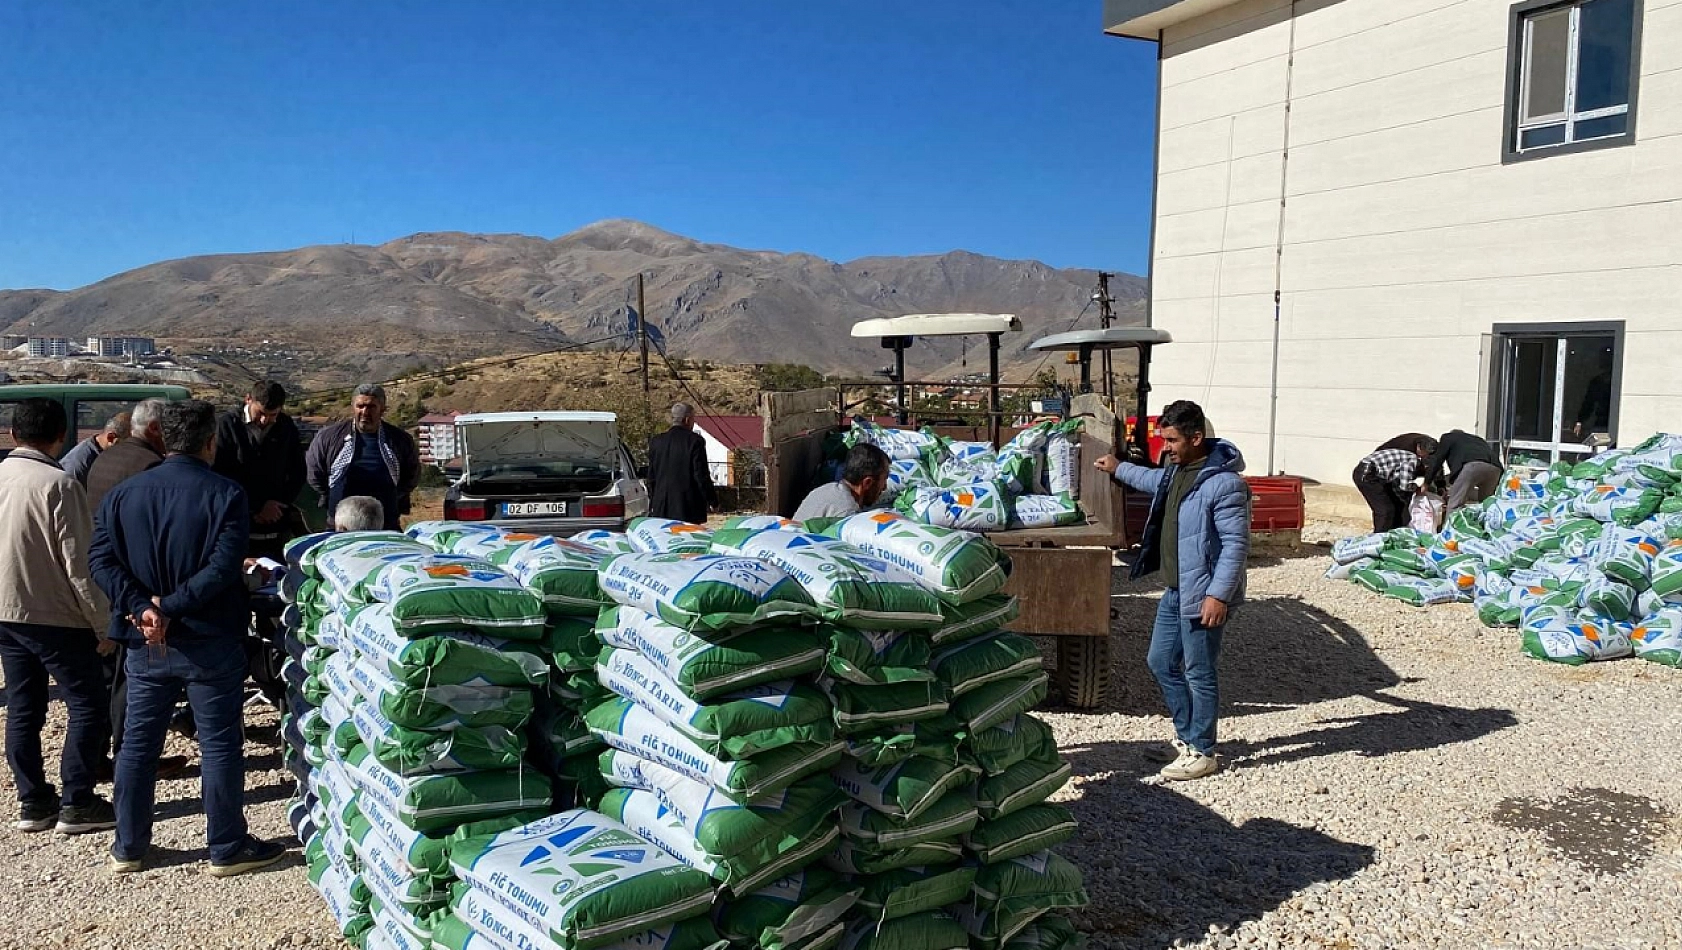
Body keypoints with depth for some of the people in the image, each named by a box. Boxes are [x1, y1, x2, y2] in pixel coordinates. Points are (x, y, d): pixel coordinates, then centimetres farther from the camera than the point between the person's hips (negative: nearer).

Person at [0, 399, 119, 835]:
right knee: (88, 705, 3)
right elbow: (79, 564, -17)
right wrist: (103, 624, -11)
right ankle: (77, 803, 4)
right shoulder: (59, 484, -18)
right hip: (56, 617, -7)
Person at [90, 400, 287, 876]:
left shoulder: (124, 494, 3)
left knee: (138, 743, 16)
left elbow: (102, 559, -6)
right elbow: (222, 568, -22)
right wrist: (171, 608, -17)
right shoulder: (226, 494, -12)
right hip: (210, 643, -4)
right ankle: (227, 849, 13)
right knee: (219, 745, 5)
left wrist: (142, 609, -15)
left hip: (144, 643, 5)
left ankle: (128, 847, 26)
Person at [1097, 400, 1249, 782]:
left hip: (1203, 597, -10)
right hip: (1174, 592, 10)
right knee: (1160, 662, 17)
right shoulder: (1177, 469, 8)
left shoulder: (1224, 482, -21)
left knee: (1199, 673, 2)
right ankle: (1186, 738, 31)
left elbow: (1236, 544, -22)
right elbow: (1156, 481, 34)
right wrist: (1118, 469, 42)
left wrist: (1219, 594, -26)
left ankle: (1203, 752, 17)